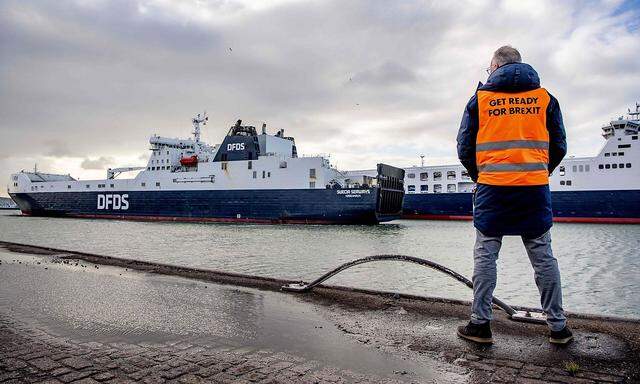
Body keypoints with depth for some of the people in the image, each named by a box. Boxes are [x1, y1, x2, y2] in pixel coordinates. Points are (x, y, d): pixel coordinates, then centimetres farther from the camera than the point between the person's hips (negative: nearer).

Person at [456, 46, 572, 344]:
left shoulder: (480, 98, 4)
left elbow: (465, 149, 4)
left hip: (492, 188, -2)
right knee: (543, 256, 8)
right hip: (535, 189, 2)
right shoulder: (545, 98, 10)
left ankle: (480, 323, 8)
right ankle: (558, 327, 17)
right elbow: (559, 147, 10)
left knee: (485, 255, 4)